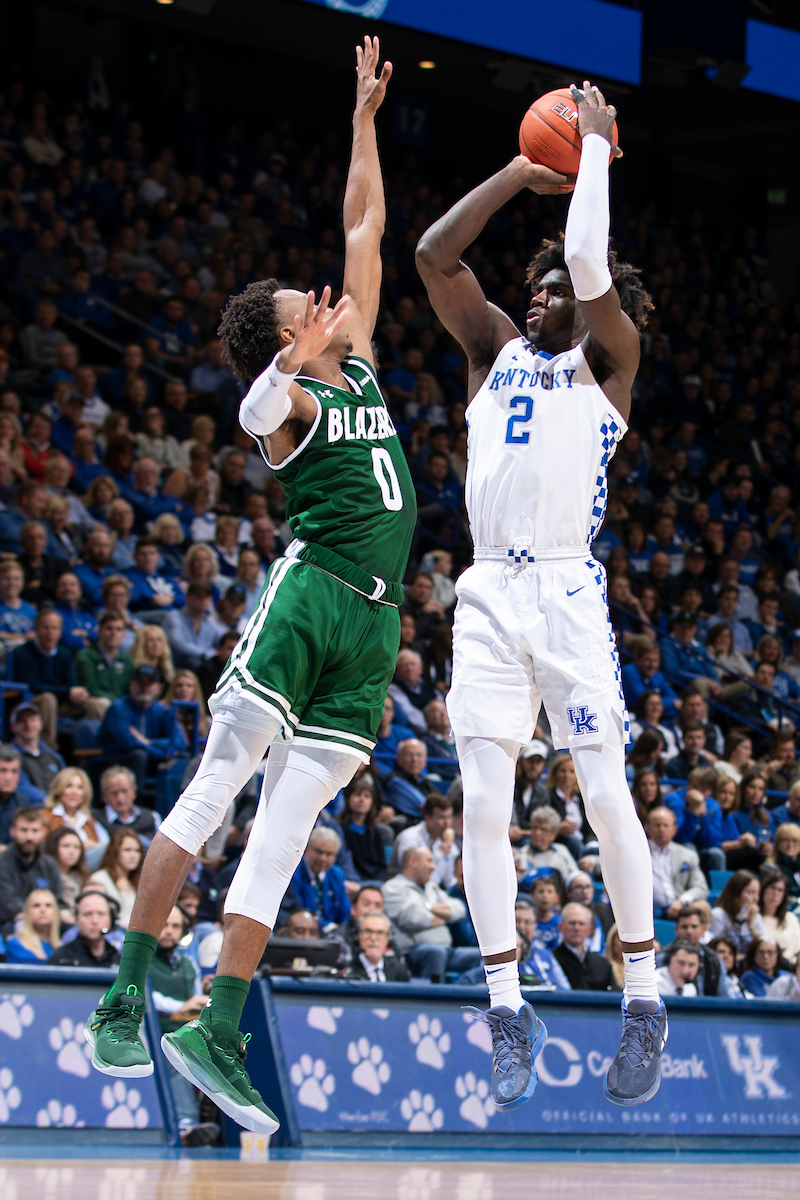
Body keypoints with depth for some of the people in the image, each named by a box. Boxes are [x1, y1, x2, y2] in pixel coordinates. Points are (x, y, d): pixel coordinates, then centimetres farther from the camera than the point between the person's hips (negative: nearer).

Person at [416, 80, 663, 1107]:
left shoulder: (605, 360, 7)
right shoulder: (498, 350, 19)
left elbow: (591, 266, -9)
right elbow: (434, 256, 11)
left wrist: (595, 145, 2)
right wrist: (524, 171, 12)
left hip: (566, 590, -4)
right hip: (487, 593, 4)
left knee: (606, 796, -7)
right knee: (482, 807, -3)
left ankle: (643, 1000, 1)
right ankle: (507, 1010, 1)